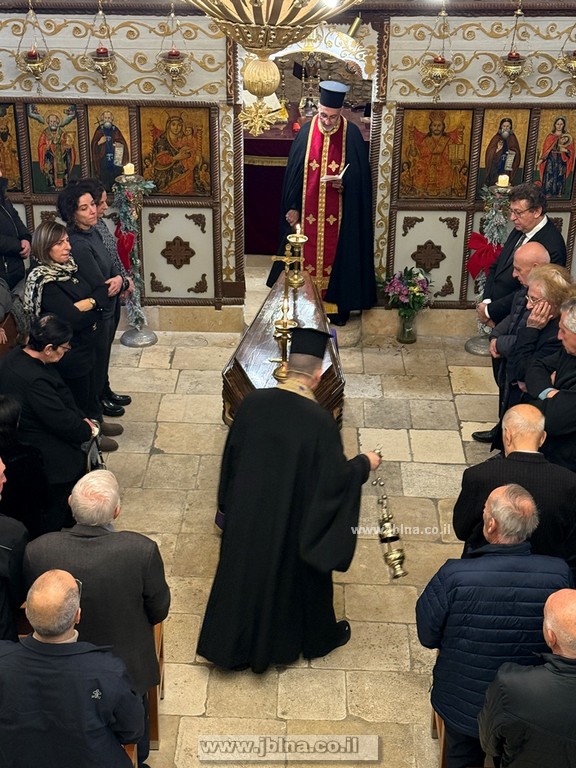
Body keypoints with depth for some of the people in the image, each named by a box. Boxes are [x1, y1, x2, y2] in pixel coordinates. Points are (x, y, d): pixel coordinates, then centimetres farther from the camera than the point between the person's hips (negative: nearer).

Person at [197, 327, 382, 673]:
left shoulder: (252, 403, -15)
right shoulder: (320, 421, -27)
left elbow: (232, 455, -2)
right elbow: (336, 478, -19)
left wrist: (233, 503, 14)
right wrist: (364, 464, 1)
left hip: (247, 512, 3)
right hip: (293, 520, -3)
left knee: (245, 571, 22)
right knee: (297, 572, 20)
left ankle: (231, 642, 39)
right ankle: (317, 636, 45)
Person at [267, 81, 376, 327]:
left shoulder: (352, 134, -7)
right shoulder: (306, 132, -2)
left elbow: (360, 175, -2)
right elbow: (293, 173, 2)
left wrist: (345, 185, -21)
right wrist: (292, 207, -1)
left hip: (339, 214, -2)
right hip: (308, 212, 2)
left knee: (336, 255, 7)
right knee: (307, 255, 10)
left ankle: (338, 305, 18)